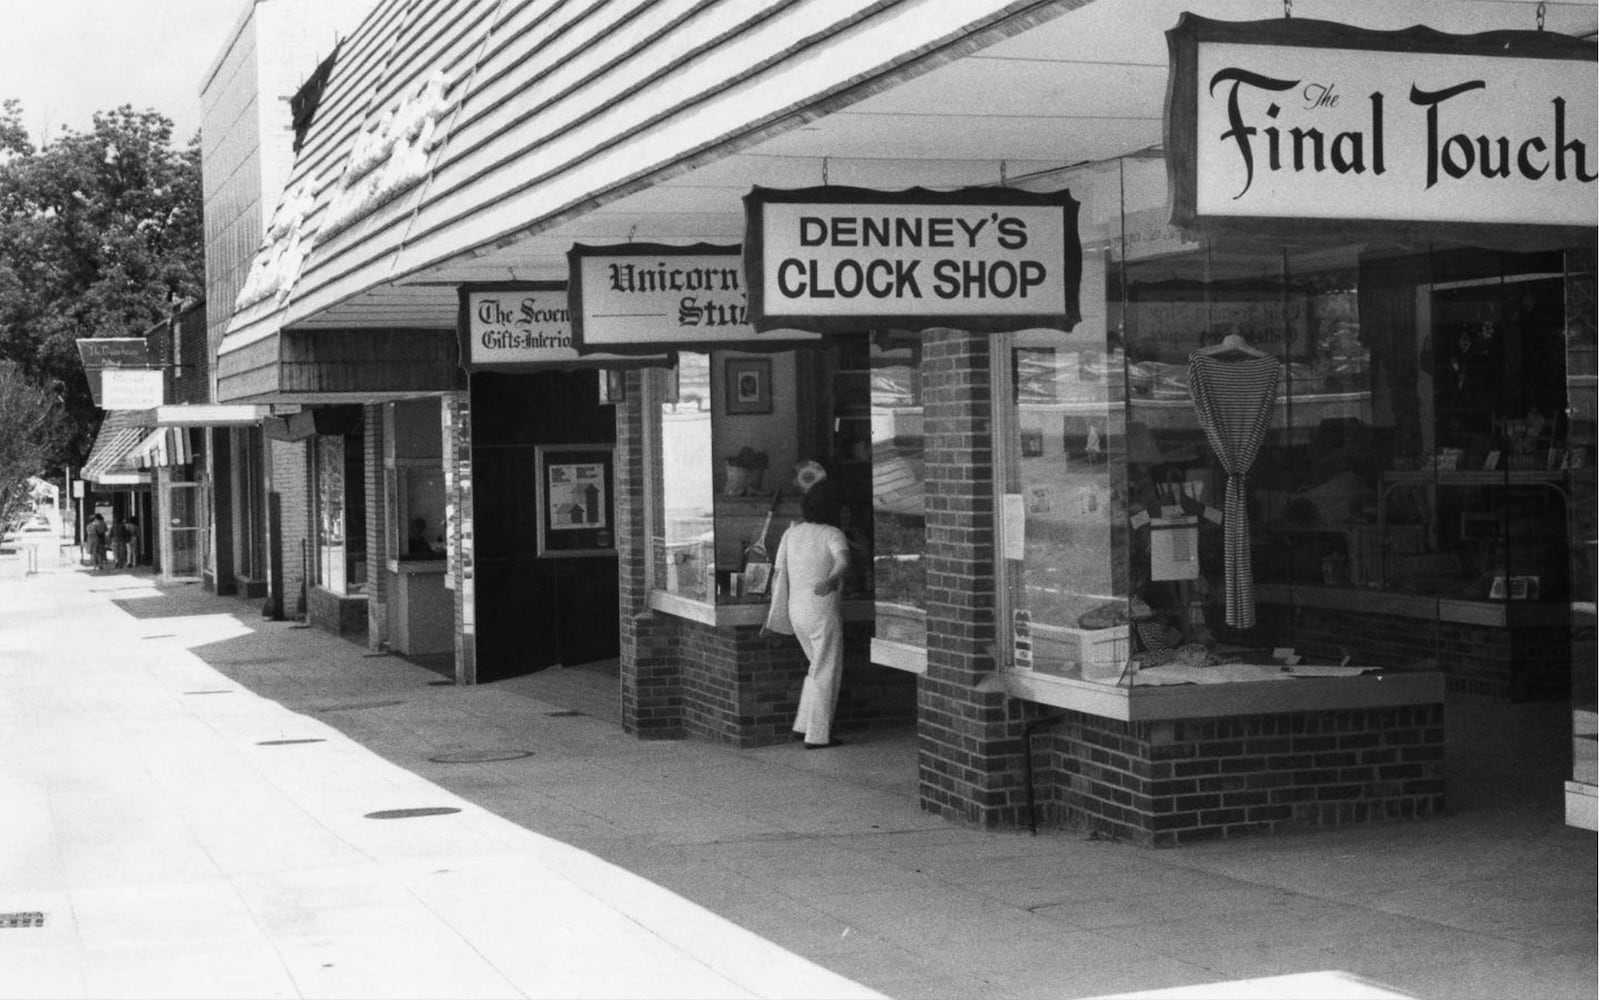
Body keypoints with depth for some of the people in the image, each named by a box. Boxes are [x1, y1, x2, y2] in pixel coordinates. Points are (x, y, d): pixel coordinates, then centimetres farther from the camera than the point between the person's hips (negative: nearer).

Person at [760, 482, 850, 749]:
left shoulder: (791, 533, 8)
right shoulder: (833, 535, -9)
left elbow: (778, 574, 7)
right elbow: (844, 560, -32)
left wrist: (774, 615, 11)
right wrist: (832, 580, -52)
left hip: (797, 610, 6)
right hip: (823, 611, -6)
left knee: (820, 669, 22)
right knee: (826, 674, 4)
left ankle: (804, 727, 17)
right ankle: (818, 736, 4)